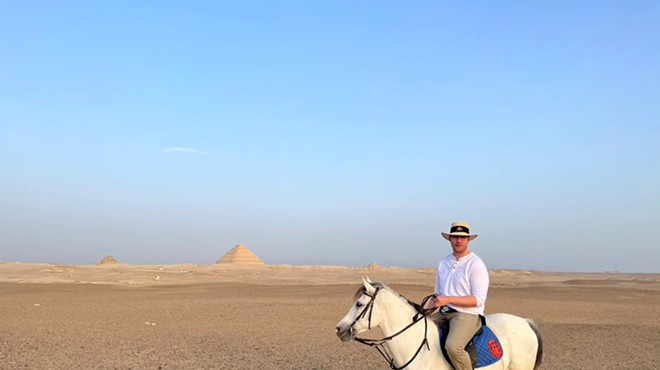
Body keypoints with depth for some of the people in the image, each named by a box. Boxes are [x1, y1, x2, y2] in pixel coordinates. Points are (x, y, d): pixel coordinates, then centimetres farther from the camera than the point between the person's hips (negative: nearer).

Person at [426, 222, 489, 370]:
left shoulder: (476, 264, -8)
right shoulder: (443, 263, 13)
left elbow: (478, 299, -15)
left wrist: (448, 299, -23)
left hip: (467, 314, -7)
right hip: (443, 313, 7)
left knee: (452, 346, -33)